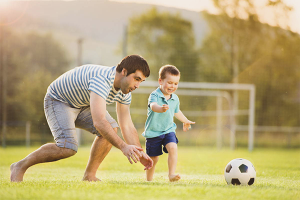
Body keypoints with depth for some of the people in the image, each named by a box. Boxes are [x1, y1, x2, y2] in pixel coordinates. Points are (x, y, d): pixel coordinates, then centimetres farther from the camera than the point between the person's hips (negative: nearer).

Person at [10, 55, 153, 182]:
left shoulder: (125, 92, -9)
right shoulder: (102, 80, -38)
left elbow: (127, 126, -2)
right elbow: (99, 122, -46)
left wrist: (140, 154, -12)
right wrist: (123, 147, -49)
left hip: (82, 105, 9)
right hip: (58, 100, -8)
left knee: (111, 128, -11)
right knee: (68, 147, -26)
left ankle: (89, 176, -1)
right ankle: (20, 166, -9)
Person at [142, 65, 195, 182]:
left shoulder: (175, 99, 4)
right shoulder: (154, 95, -15)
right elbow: (153, 106, -38)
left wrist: (186, 121, 41)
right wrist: (161, 109, -61)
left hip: (168, 130, 4)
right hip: (153, 132, -4)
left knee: (173, 148, -23)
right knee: (153, 159, 4)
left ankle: (172, 174, -22)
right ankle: (149, 179, 26)